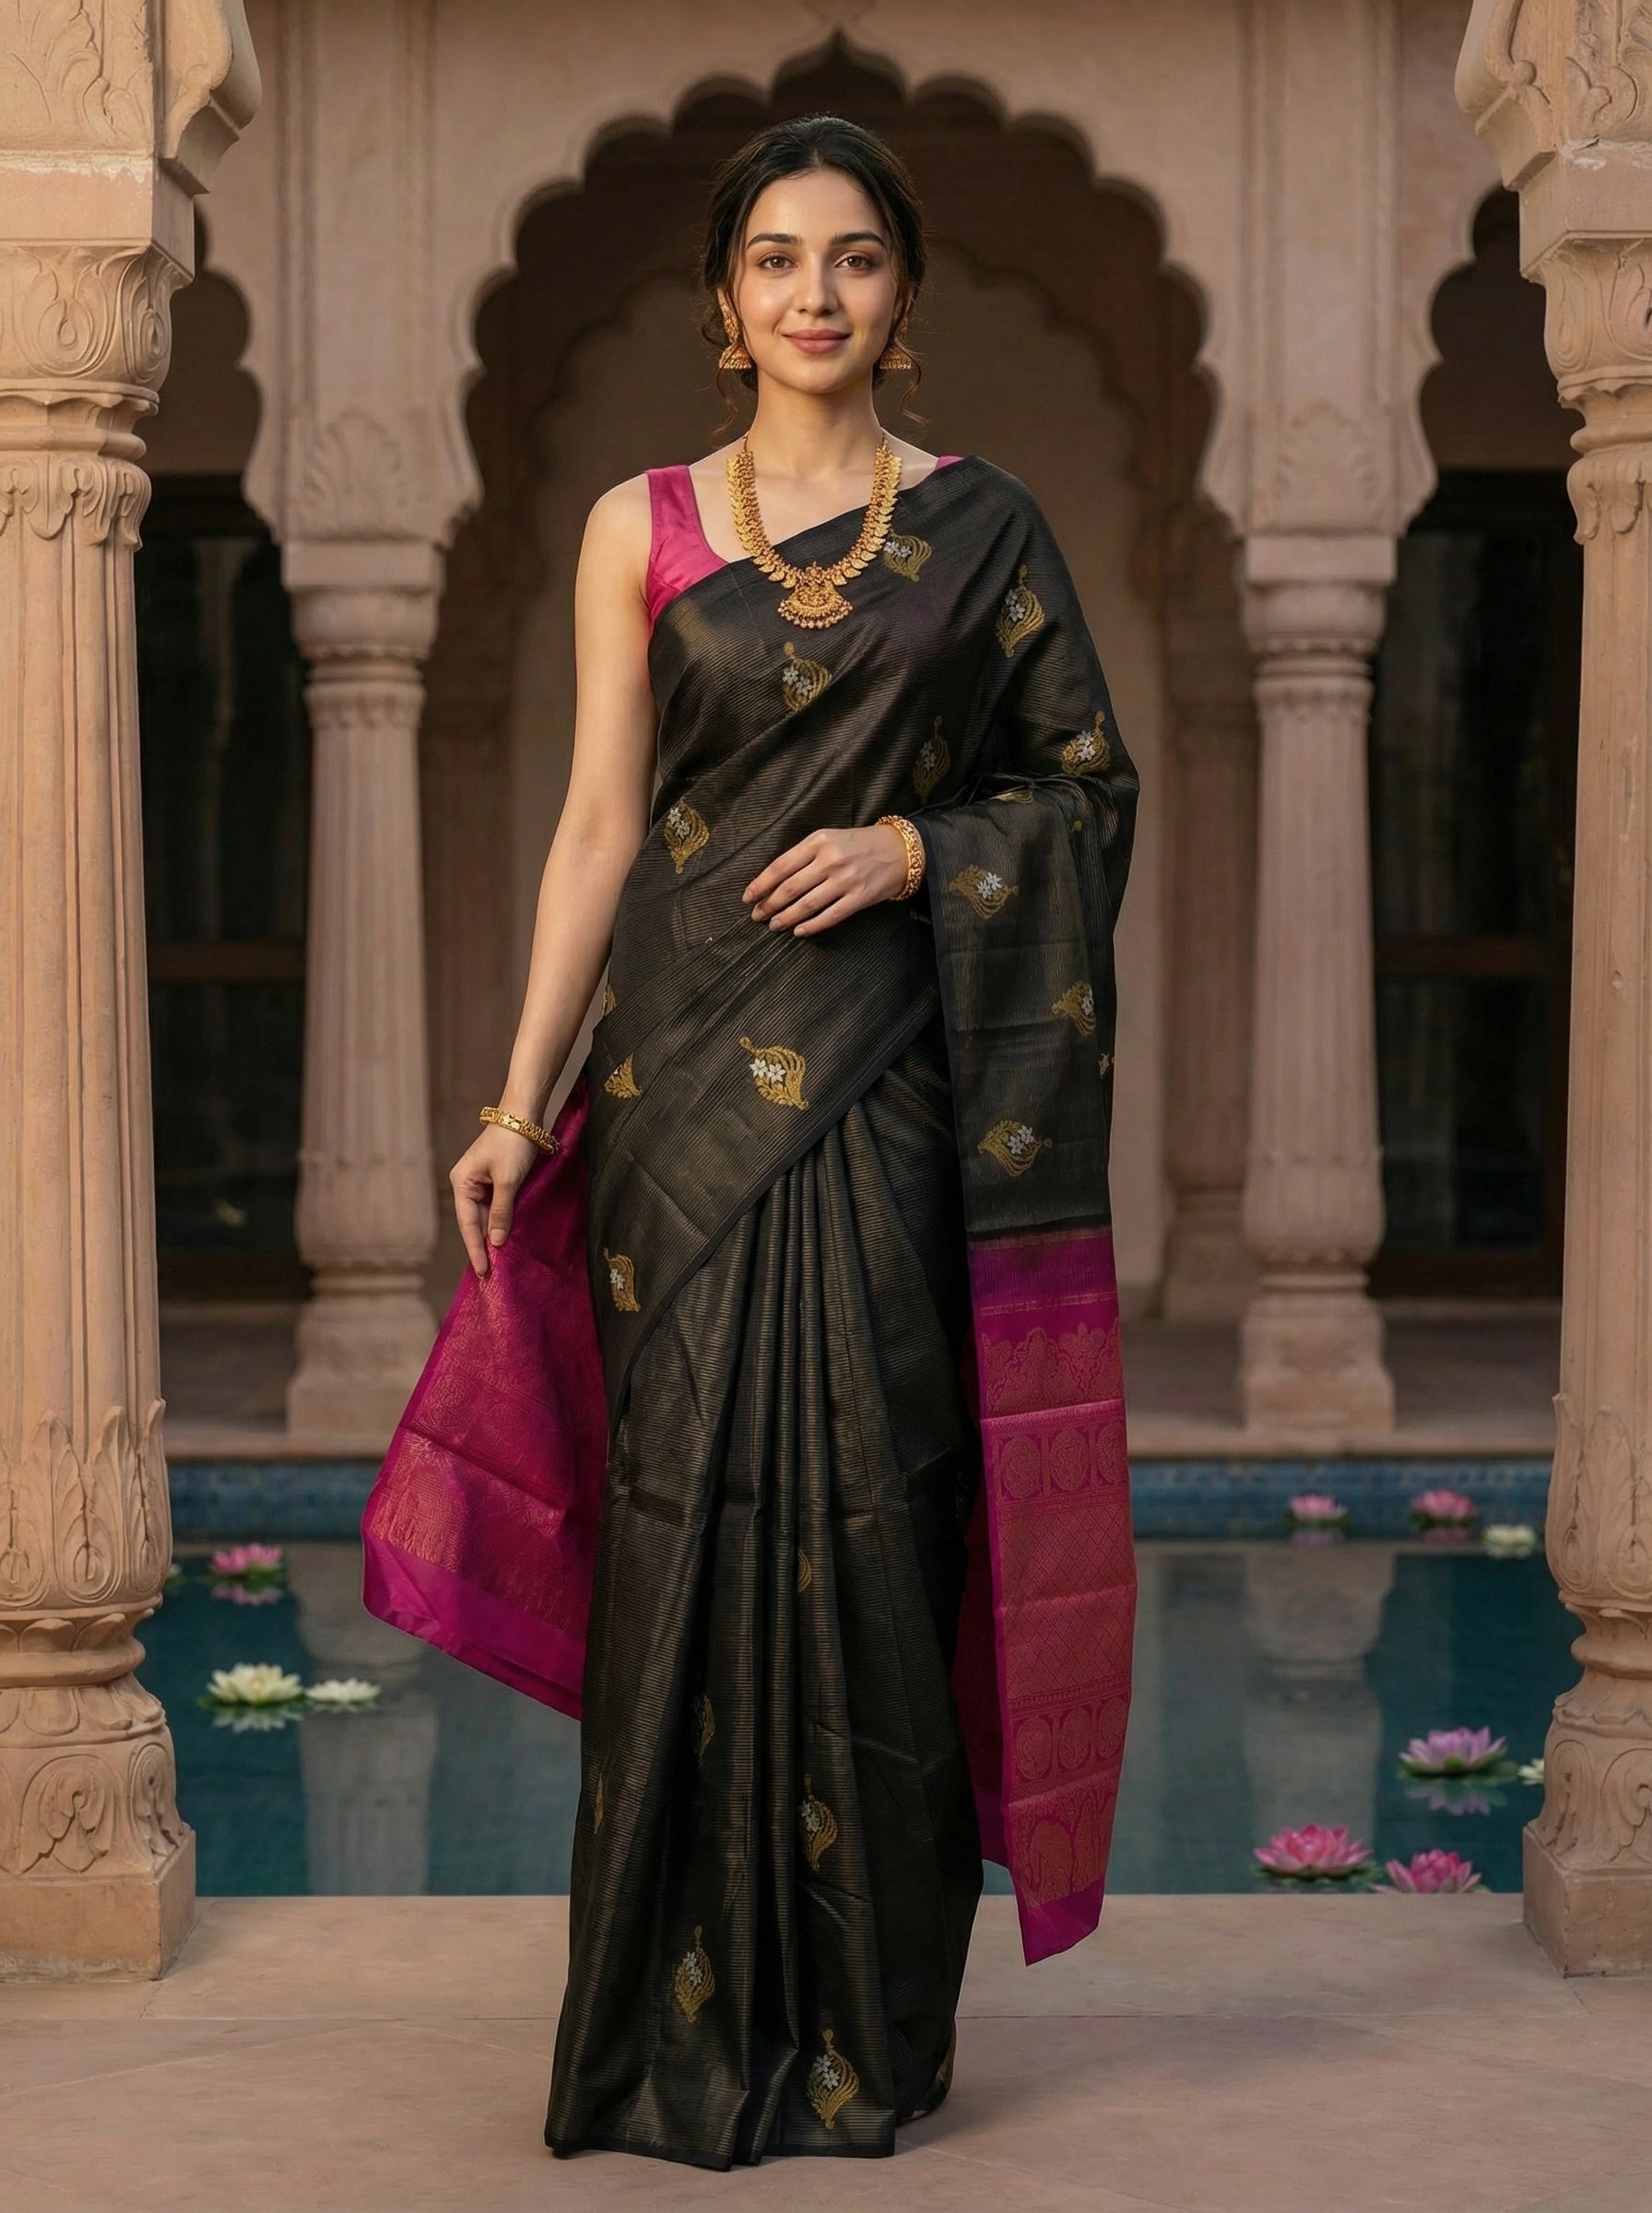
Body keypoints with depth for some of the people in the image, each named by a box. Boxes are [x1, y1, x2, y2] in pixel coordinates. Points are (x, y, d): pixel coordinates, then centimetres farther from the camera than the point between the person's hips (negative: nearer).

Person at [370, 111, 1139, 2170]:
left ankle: (868, 2026, 9)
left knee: (874, 1512, -2)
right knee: (692, 1504, -2)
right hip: (690, 1073, 0)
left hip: (894, 1075, 0)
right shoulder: (644, 528, 7)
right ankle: (687, 2031, 8)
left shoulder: (981, 525, 7)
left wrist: (915, 846, -9)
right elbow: (598, 822, 5)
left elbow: (1090, 783, 9)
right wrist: (519, 1098, 0)